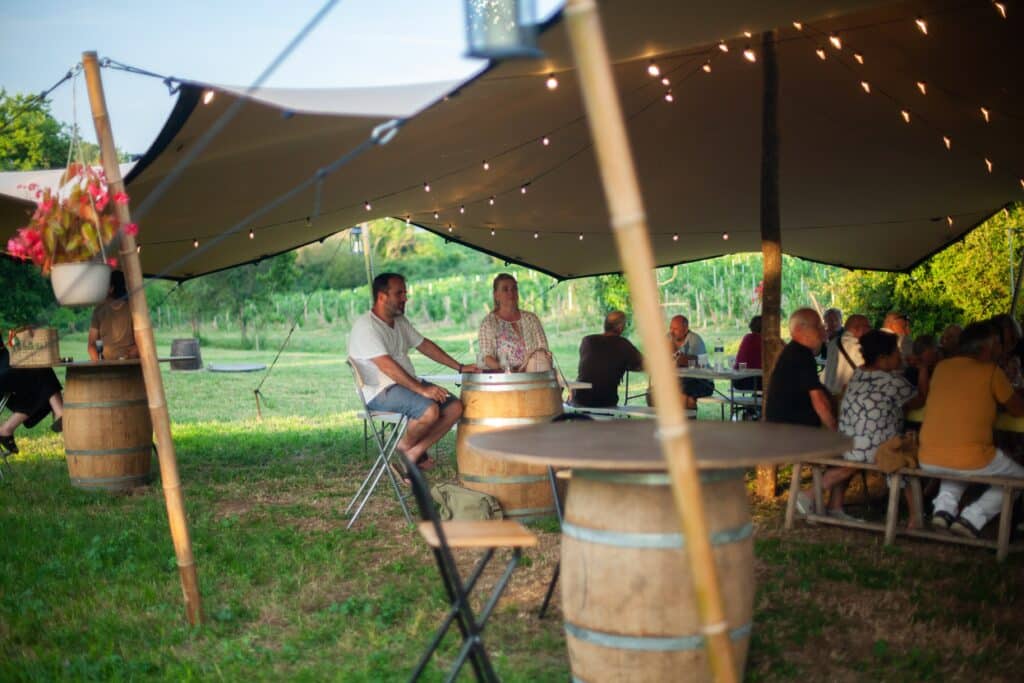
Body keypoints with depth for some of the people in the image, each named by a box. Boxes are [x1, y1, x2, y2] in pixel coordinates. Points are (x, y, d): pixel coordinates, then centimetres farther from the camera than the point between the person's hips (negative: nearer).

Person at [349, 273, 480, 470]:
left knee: (455, 407, -7)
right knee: (430, 410, -31)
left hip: (409, 383, 9)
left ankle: (415, 452, -1)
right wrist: (421, 389, -30)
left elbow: (424, 345, 20)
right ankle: (404, 447, -2)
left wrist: (460, 367, 13)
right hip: (380, 392, -9)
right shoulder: (365, 326, -16)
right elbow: (386, 365, -25)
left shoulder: (400, 321, 13)